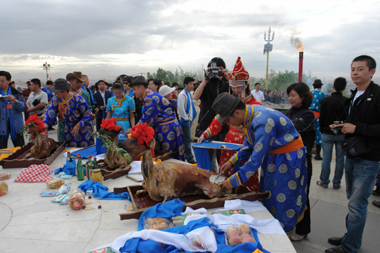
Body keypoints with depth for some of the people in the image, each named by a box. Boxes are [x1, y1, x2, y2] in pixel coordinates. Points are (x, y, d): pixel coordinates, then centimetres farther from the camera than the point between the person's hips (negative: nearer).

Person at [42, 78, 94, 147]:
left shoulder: (78, 99, -24)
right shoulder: (55, 100, -8)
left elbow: (87, 115, -17)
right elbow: (49, 114, -9)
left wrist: (78, 126, -27)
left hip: (82, 128, -4)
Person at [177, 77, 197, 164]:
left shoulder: (189, 94, 15)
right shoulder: (182, 94, -14)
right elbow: (181, 108, -20)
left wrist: (191, 117, 16)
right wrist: (186, 118, -15)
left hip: (189, 119, 9)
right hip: (185, 120, -9)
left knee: (187, 139, 15)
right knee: (188, 139, -5)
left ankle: (185, 154, 26)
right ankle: (190, 158, 0)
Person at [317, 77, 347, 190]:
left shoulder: (325, 100, -7)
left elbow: (322, 118, -1)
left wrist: (322, 130, 11)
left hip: (327, 134, 0)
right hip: (342, 134, 0)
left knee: (326, 158, 8)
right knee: (340, 159, 10)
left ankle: (324, 182, 15)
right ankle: (336, 183, 17)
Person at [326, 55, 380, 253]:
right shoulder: (353, 96, 13)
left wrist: (357, 128, -23)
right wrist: (341, 127, 5)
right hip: (351, 156, 9)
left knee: (357, 205, -4)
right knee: (353, 201, 18)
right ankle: (351, 237, 33)